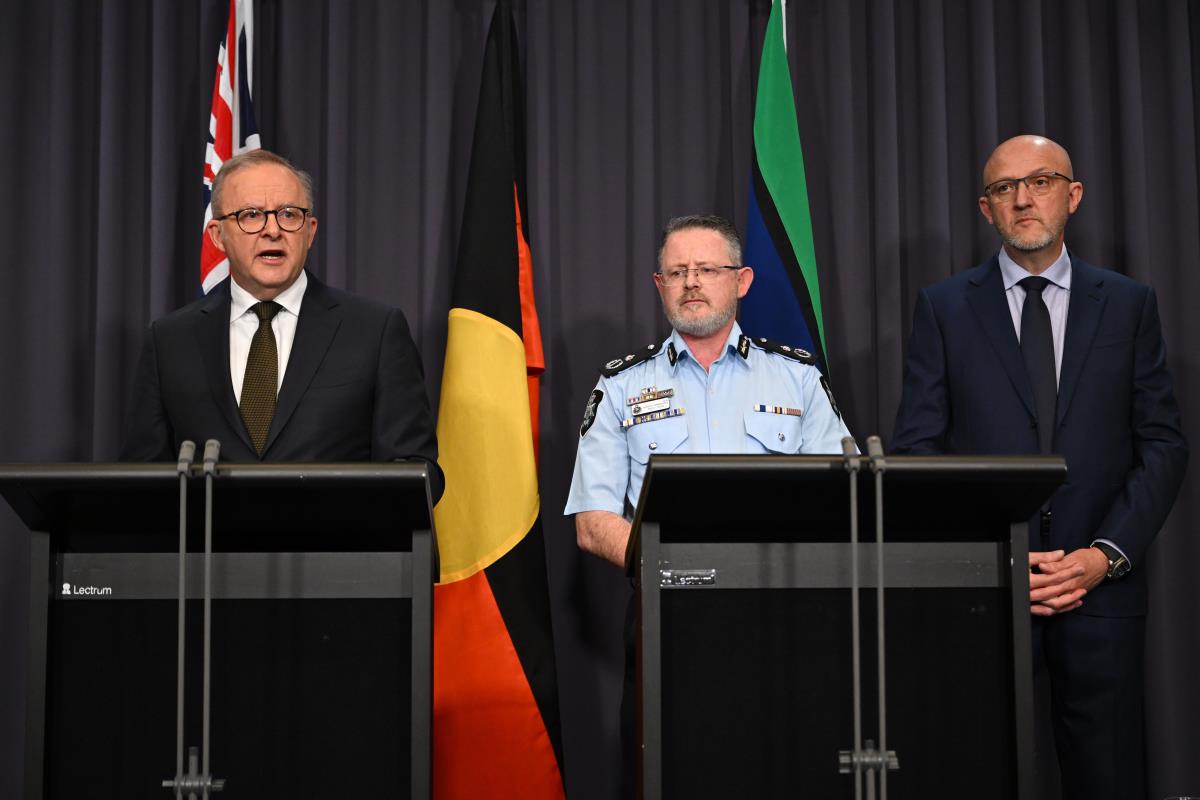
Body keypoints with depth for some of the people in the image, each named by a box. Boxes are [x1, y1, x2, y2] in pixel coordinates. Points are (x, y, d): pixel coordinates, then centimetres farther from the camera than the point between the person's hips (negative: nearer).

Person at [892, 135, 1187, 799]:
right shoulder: (943, 308, 6)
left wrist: (1107, 554, -7)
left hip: (1099, 587, 1)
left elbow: (1163, 445, 6)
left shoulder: (1129, 305, 9)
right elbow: (916, 447, 2)